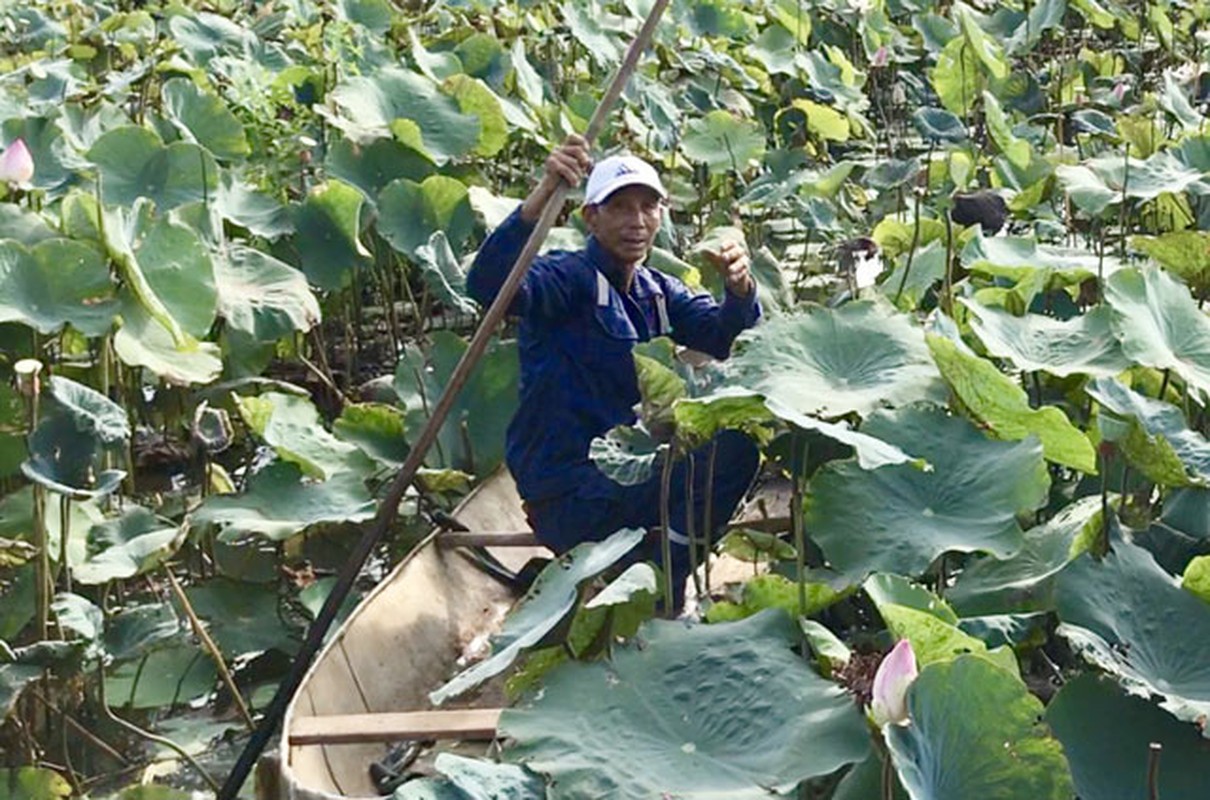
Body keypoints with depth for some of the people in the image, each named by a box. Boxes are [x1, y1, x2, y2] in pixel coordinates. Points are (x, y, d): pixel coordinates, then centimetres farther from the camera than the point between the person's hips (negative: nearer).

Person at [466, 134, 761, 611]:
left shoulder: (658, 293, 13)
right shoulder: (571, 278, -9)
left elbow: (727, 336, -3)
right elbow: (487, 286, -30)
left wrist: (740, 290, -26)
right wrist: (543, 194, -43)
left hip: (627, 474, 8)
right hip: (567, 498, -7)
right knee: (732, 449, -21)